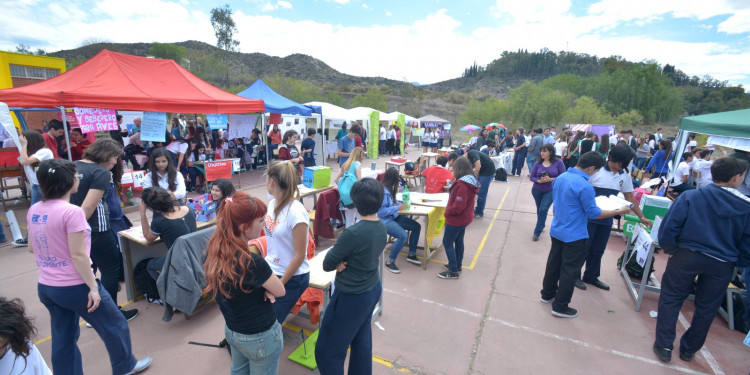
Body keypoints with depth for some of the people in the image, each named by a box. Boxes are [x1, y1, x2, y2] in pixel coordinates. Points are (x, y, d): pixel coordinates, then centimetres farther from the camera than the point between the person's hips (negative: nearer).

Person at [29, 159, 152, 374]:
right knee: (115, 326, 14)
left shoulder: (34, 210, 1)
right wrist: (93, 287, -15)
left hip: (45, 287, 8)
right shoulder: (72, 212, -23)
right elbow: (78, 255, -22)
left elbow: (32, 248, 14)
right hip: (74, 287, -8)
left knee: (63, 338, 21)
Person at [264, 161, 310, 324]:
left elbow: (299, 256, -19)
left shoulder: (296, 213, -24)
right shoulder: (273, 203, -3)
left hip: (292, 277, -6)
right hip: (271, 270, 6)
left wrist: (279, 284, -11)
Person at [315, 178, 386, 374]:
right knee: (362, 342, 26)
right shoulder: (382, 227, -5)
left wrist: (339, 262, 0)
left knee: (327, 350, 12)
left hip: (351, 297, -8)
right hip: (373, 290, 8)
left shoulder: (353, 233, -30)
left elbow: (327, 265, -17)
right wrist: (344, 261, -12)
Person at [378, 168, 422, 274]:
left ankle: (411, 255, 20)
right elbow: (381, 211, -23)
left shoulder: (389, 188, 4)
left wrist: (402, 203, 2)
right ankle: (390, 262, -9)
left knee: (416, 227, 6)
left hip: (394, 217, 10)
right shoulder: (383, 191, -23)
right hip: (385, 220, -10)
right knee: (403, 236, -29)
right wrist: (397, 208, -22)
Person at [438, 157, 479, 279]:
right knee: (458, 241, 20)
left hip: (456, 219, -10)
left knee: (447, 242, 1)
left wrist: (447, 212, -13)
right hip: (464, 218, 10)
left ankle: (453, 271, 8)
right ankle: (457, 265, 34)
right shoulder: (471, 181, 3)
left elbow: (458, 206, -28)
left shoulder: (462, 184, -27)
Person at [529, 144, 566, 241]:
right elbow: (531, 177, -2)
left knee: (543, 210, -12)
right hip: (537, 190, 3)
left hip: (550, 191, -3)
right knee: (539, 210, 17)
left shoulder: (558, 162, -12)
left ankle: (537, 232, 0)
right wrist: (539, 181, -22)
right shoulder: (538, 163, -6)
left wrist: (550, 179, -24)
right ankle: (541, 225, 42)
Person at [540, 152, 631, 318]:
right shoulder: (585, 186, -24)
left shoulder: (560, 178, 0)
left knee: (553, 263, 20)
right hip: (574, 236, -7)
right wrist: (618, 211, -3)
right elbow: (593, 213, -14)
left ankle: (547, 294, 35)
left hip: (556, 231, 7)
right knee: (570, 271, 6)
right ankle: (560, 306, 17)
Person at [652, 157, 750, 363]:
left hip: (687, 255, -2)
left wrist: (670, 249, -2)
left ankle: (664, 346, 15)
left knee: (670, 299, 11)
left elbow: (668, 227, -16)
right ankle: (688, 349, 32)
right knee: (706, 309, 18)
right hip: (721, 265, 3)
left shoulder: (691, 197, -11)